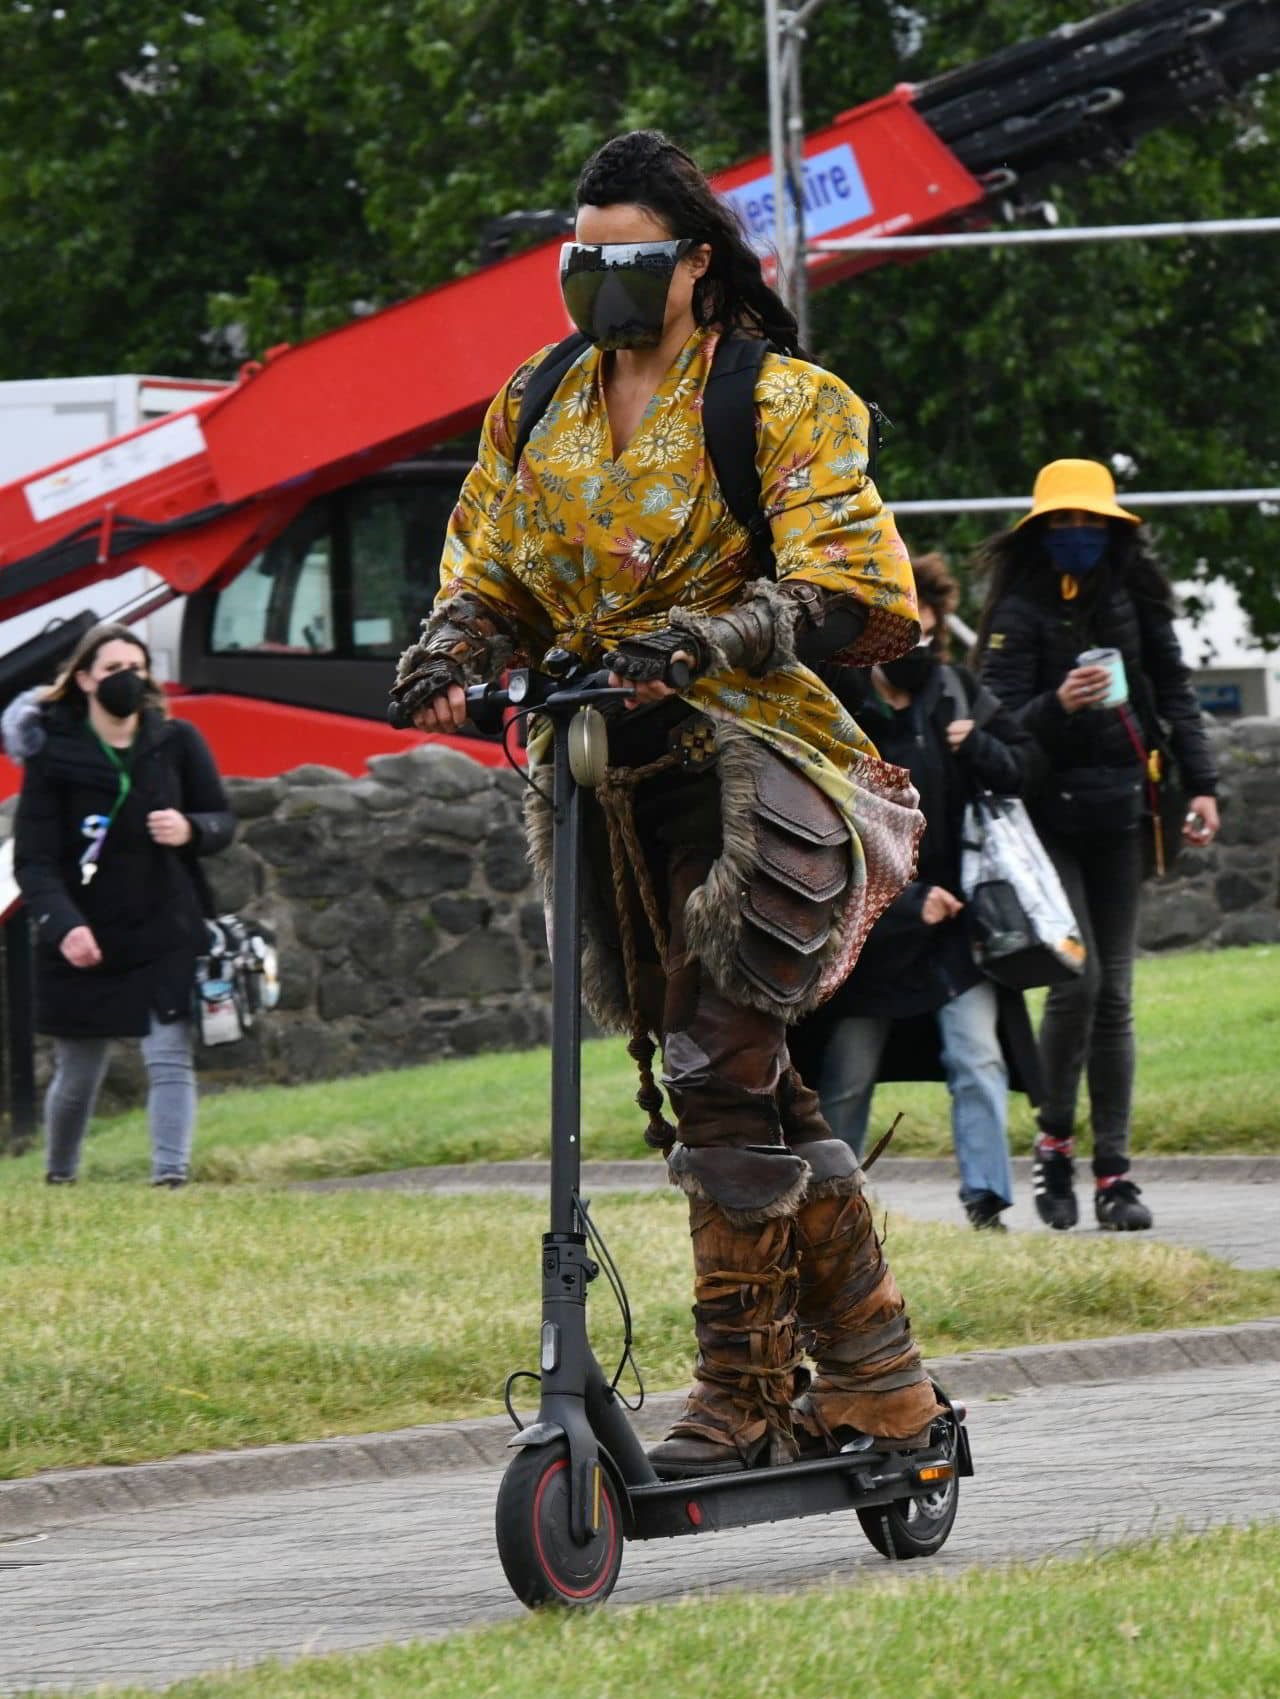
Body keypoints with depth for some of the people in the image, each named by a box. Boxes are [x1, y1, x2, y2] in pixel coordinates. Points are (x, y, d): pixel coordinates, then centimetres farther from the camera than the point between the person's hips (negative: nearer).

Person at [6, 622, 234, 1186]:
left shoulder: (176, 743, -1)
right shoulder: (53, 756, -8)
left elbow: (223, 822, 7)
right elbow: (33, 859, -11)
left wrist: (190, 829, -17)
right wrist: (61, 924, -28)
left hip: (167, 937, 1)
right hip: (84, 945, -1)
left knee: (170, 1059, -13)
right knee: (77, 1074, 11)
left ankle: (170, 1176, -19)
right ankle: (58, 1178, 33)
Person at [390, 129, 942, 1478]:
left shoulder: (782, 405, -5)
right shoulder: (535, 412, 13)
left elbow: (853, 589, -15)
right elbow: (490, 580, 14)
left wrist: (704, 637, -32)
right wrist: (447, 655, -10)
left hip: (748, 759, -6)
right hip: (609, 777, 6)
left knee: (719, 1069, -17)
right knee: (753, 1086, 7)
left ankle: (741, 1397, -11)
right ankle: (875, 1377, 15)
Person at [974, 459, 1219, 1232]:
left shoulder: (1135, 598, 8)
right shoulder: (1020, 612, -4)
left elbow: (1175, 693, 11)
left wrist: (1202, 784, 2)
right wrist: (1058, 705, -28)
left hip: (1118, 817, 4)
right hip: (1047, 816, -4)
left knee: (1115, 995, 3)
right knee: (1077, 976, -15)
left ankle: (1114, 1171, 6)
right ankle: (1054, 1144, 4)